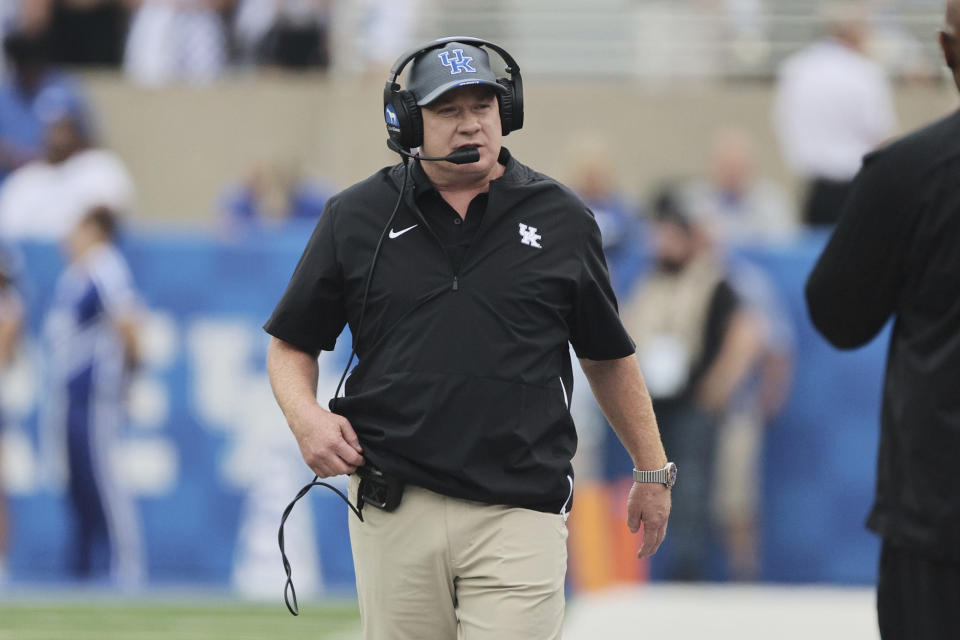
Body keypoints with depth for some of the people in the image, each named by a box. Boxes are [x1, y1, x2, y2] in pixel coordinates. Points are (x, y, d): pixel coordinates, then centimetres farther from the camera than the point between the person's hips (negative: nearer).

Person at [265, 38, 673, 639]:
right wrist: (307, 418, -7)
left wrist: (654, 470, 17)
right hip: (394, 512, 1)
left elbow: (608, 355, 17)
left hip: (520, 511, -1)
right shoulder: (356, 217, 7)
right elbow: (291, 344, 13)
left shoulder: (561, 219, 7)